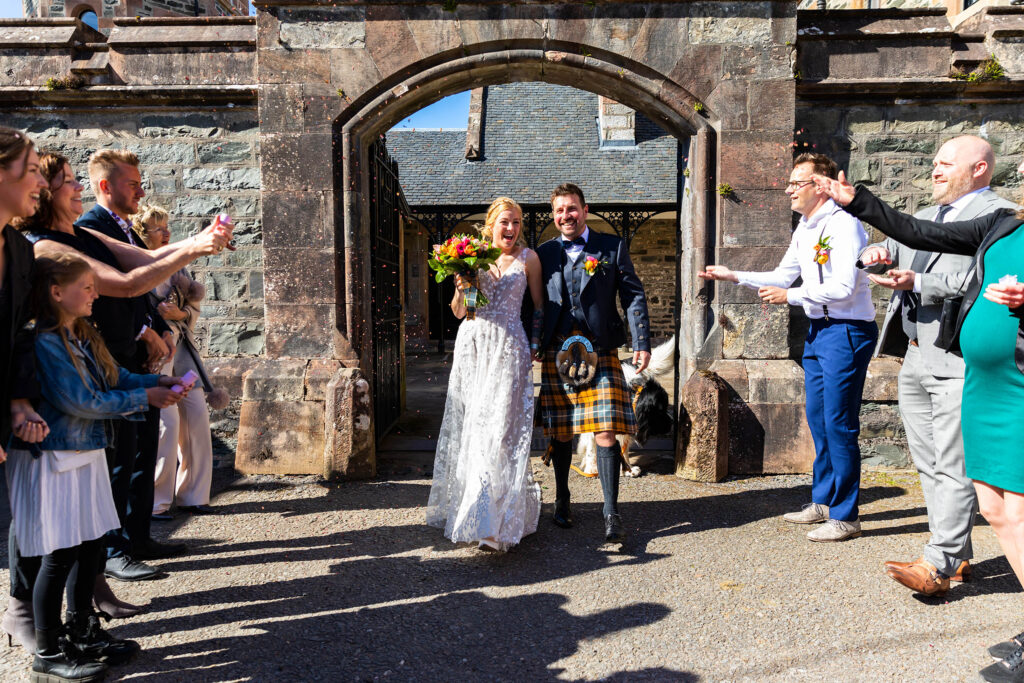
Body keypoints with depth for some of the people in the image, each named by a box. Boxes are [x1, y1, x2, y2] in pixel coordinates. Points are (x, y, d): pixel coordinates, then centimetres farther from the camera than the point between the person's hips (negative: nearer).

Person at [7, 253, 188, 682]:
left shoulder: (82, 336, 8)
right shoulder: (44, 342, -19)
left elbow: (113, 376, 14)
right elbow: (81, 402, -21)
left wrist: (157, 382, -1)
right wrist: (145, 399, -14)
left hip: (86, 452, 9)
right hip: (54, 458, -9)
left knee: (91, 544, 15)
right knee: (60, 554, 0)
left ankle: (83, 634, 32)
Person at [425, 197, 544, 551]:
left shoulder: (528, 258, 5)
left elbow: (538, 306, 11)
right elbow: (458, 312, 10)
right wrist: (460, 289, -9)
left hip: (509, 348, -2)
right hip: (473, 345, 2)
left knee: (501, 427, -7)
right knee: (470, 425, 4)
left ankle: (494, 521, -1)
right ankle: (465, 507, 21)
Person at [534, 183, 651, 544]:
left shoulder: (612, 247, 7)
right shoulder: (544, 253, 12)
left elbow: (634, 295, 4)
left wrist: (642, 343, -5)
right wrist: (531, 344, 4)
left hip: (600, 352, -2)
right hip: (556, 355, 2)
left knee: (606, 432, -8)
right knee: (560, 433, 9)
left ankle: (611, 512, 1)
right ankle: (561, 501, 28)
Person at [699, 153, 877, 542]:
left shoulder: (843, 225, -14)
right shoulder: (804, 229, 14)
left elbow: (843, 287, -22)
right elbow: (783, 276, 21)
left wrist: (789, 296, -17)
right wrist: (734, 276, 14)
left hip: (846, 332, -9)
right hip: (818, 331, 10)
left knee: (839, 424, -5)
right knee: (817, 420, 15)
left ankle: (845, 516, 7)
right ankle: (823, 503, 28)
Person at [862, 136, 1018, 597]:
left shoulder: (997, 215, -5)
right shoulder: (926, 217, 22)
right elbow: (891, 251, 26)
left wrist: (916, 282, -22)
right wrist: (878, 256, 3)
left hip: (958, 359, -9)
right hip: (915, 357, 9)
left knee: (954, 466, -7)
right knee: (928, 464, 13)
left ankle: (939, 563, -4)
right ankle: (959, 557, 24)